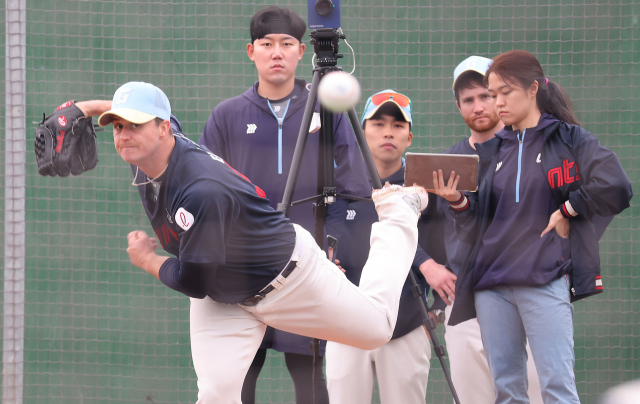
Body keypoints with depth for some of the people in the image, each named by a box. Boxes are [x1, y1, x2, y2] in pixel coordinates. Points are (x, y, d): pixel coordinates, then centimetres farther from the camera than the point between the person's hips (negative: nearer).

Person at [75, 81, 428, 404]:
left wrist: (146, 260, -15)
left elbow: (193, 283, -32)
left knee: (376, 327, 17)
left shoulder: (201, 191, -42)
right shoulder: (142, 152, -15)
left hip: (287, 277, -7)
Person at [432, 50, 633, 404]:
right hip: (491, 287, 5)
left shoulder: (569, 139, 3)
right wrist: (458, 203, -4)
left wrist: (568, 210, -6)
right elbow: (476, 227, 15)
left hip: (545, 280, -5)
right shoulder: (492, 151, 17)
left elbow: (616, 189, -12)